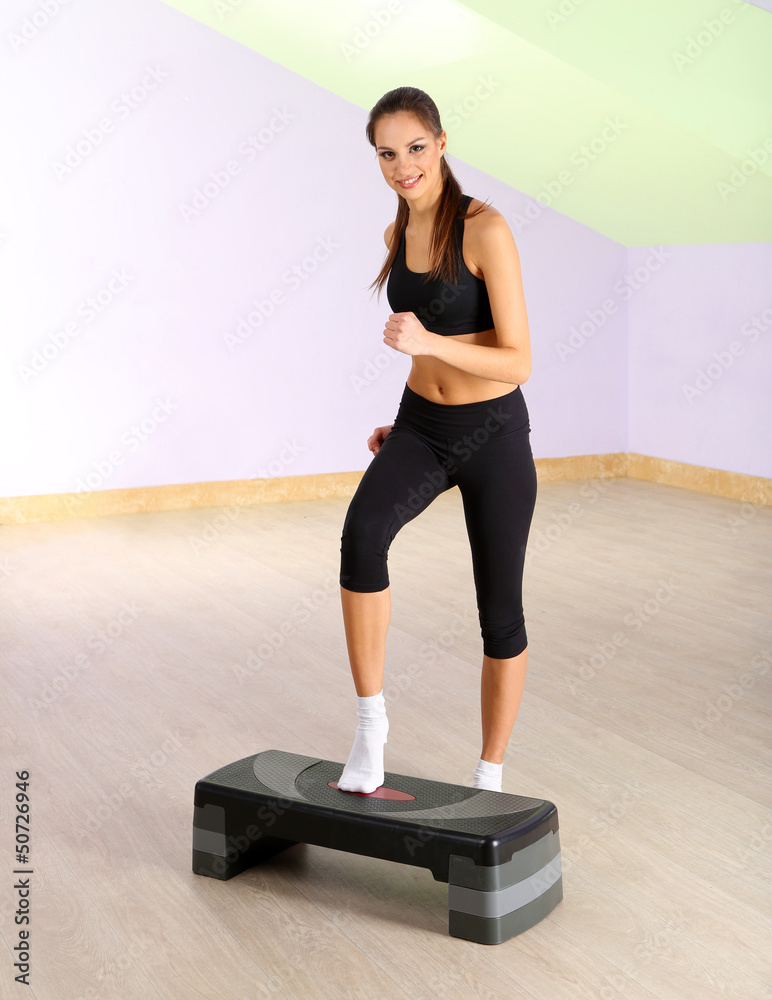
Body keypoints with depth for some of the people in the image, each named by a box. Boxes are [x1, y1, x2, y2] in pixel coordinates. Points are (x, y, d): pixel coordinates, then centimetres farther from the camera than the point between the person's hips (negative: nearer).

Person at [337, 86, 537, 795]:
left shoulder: (486, 230, -16)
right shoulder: (400, 233, 5)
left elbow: (518, 362, -19)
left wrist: (427, 342, -31)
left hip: (493, 436, -4)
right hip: (421, 427, 5)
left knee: (500, 613, 6)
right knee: (362, 533, -28)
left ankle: (490, 781, 24)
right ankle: (371, 718, -13)